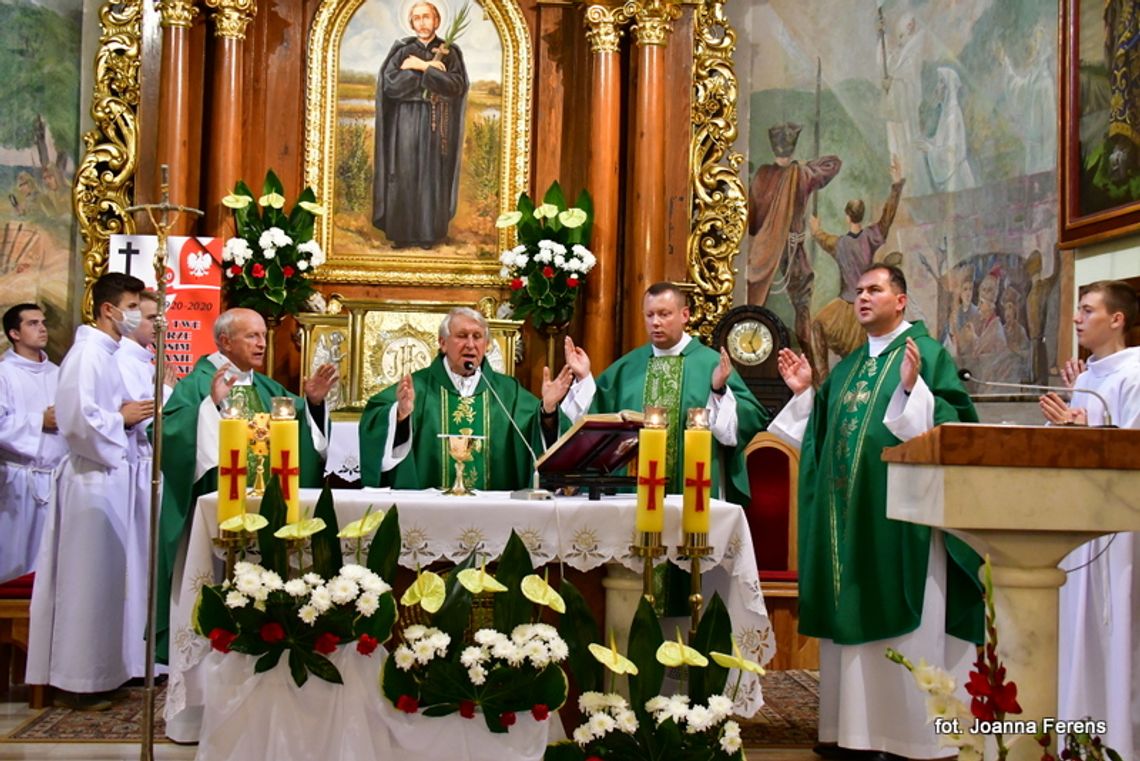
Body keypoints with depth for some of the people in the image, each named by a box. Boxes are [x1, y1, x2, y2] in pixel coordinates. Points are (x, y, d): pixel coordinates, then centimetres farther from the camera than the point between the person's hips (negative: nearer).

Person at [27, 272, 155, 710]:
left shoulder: (105, 353, 13)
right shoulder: (87, 354, -16)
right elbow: (77, 419, -25)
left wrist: (129, 413, 5)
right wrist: (123, 418, -12)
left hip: (109, 474, 10)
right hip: (93, 478, -10)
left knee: (105, 576, 15)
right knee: (89, 579, 0)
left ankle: (100, 671, 27)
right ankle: (79, 682, 11)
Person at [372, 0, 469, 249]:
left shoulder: (449, 53, 4)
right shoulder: (402, 50, 4)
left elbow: (457, 86, -11)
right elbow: (390, 83, -11)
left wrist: (423, 67, -14)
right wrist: (431, 71, -12)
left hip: (437, 125, 0)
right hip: (406, 123, 0)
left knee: (433, 176, 2)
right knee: (404, 176, -1)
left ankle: (428, 232, 10)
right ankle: (401, 232, 6)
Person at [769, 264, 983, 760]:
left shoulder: (928, 352, -2)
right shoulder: (850, 365, 19)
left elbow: (953, 424, -14)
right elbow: (825, 434, 20)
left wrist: (912, 389, -26)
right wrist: (804, 393, 10)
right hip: (849, 510, 7)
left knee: (902, 623, -2)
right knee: (853, 620, 9)